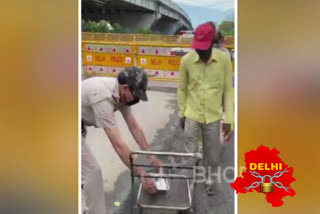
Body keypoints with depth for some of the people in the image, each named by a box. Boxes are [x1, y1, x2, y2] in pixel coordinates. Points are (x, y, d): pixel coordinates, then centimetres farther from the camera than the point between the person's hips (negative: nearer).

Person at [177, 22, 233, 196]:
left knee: (212, 154, 13)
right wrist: (181, 114, 6)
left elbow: (228, 90, -4)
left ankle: (208, 179, 37)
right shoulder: (186, 60, -10)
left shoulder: (224, 59, -11)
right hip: (192, 115, 0)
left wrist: (228, 118, -5)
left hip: (214, 116, 0)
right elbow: (182, 89, 2)